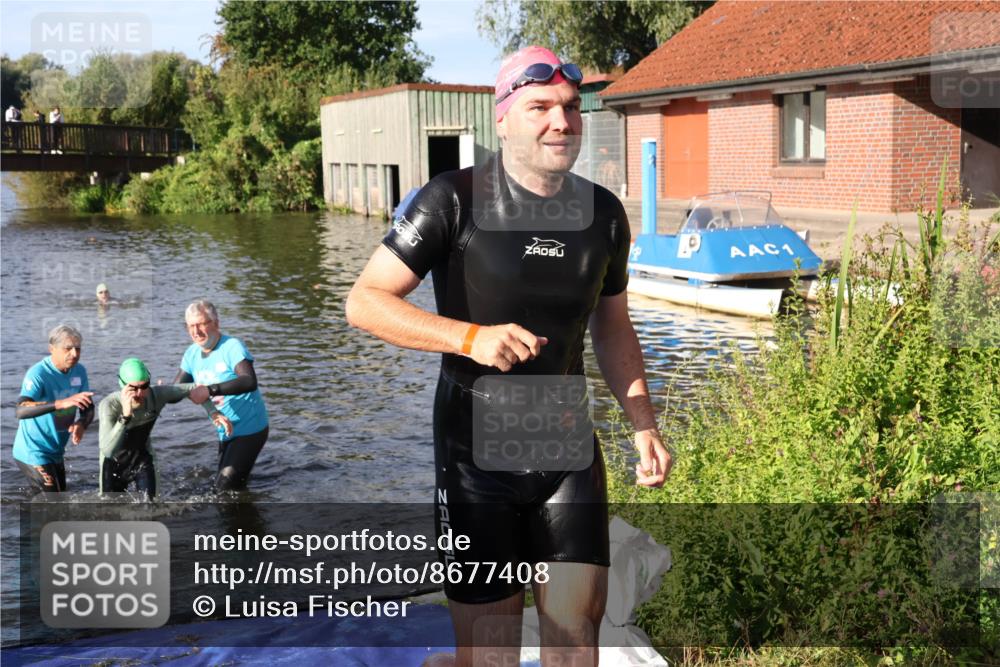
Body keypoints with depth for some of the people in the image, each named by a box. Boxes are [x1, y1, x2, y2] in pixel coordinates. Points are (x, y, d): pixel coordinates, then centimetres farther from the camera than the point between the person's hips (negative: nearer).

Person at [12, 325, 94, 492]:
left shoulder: (79, 371, -2)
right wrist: (62, 403, -51)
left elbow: (88, 408, 0)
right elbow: (21, 411, -38)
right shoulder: (38, 374, -23)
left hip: (55, 452, 8)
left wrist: (81, 424, -24)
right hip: (33, 453, -8)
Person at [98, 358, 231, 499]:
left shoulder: (157, 394, -27)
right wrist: (125, 415, -57)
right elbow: (107, 451, -46)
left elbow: (193, 388, -12)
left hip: (142, 459, 2)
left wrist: (213, 412, -26)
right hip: (114, 462, -2)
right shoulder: (109, 405, -35)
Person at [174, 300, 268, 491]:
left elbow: (250, 382, -36)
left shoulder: (232, 347, -20)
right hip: (225, 432, 8)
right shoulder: (192, 354, 2)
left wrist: (210, 390, -43)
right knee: (222, 482, 20)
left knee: (225, 488, -12)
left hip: (250, 429, -8)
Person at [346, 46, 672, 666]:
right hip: (477, 448, -3)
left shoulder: (604, 212, 4)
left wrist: (645, 424, 5)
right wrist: (471, 336, -23)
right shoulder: (455, 200, -11)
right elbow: (364, 301, -11)